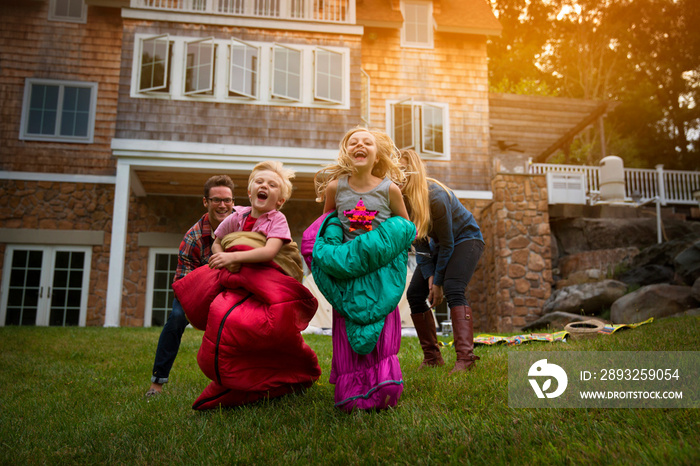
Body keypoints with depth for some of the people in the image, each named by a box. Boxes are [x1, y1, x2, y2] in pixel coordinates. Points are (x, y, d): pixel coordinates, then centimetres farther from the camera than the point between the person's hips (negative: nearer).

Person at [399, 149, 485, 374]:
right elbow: (419, 241, -7)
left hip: (466, 238, -7)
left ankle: (465, 357, -32)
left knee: (453, 290, -29)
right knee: (415, 293, -3)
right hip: (440, 244, 7)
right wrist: (429, 275, -15)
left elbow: (447, 244, -25)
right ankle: (432, 357, 7)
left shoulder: (435, 197, -33)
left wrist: (438, 281, -18)